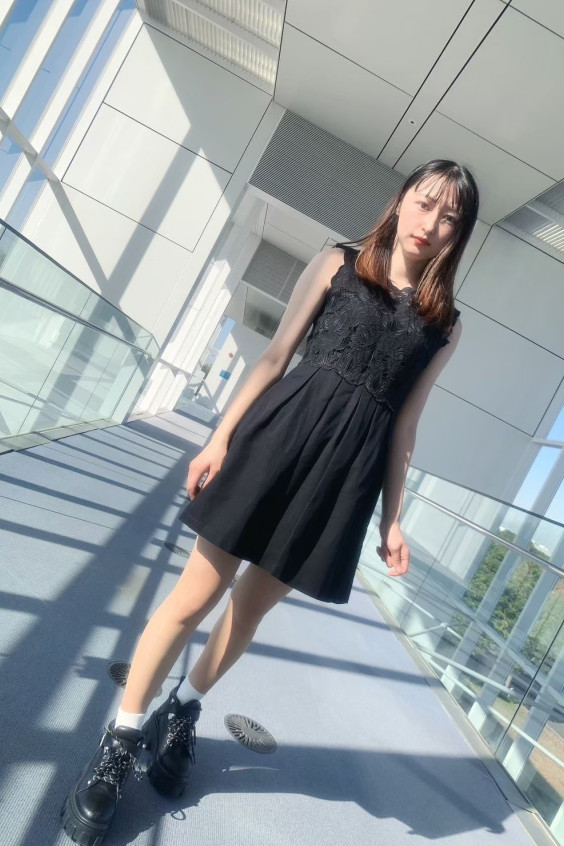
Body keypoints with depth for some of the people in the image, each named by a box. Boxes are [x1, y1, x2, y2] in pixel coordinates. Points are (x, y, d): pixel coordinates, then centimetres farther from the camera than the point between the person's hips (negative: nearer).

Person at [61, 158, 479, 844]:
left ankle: (181, 712, 39)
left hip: (348, 472, 2)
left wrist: (392, 519, 9)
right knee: (197, 593, 2)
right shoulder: (338, 263, 7)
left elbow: (404, 422, 11)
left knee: (252, 605, 13)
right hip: (281, 435, -2)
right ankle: (120, 740, 22)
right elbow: (275, 356, 2)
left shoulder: (445, 324, 11)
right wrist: (220, 438, -5)